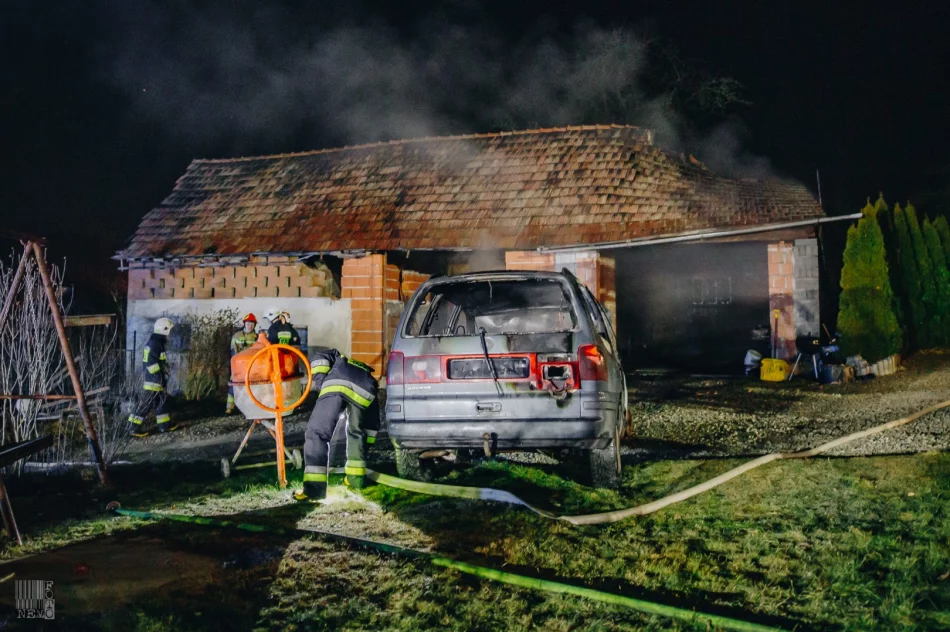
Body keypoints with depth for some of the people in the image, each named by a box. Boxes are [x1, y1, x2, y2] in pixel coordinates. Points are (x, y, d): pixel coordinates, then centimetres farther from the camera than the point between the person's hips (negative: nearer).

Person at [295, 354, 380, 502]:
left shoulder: (340, 360, 45)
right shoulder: (368, 377, 47)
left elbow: (320, 357, 20)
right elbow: (373, 423, 44)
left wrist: (320, 379, 17)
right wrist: (365, 445, 50)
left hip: (336, 386, -3)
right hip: (364, 393, 3)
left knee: (317, 433, 1)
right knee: (356, 432, 30)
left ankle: (314, 488, -6)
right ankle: (357, 477, 31)